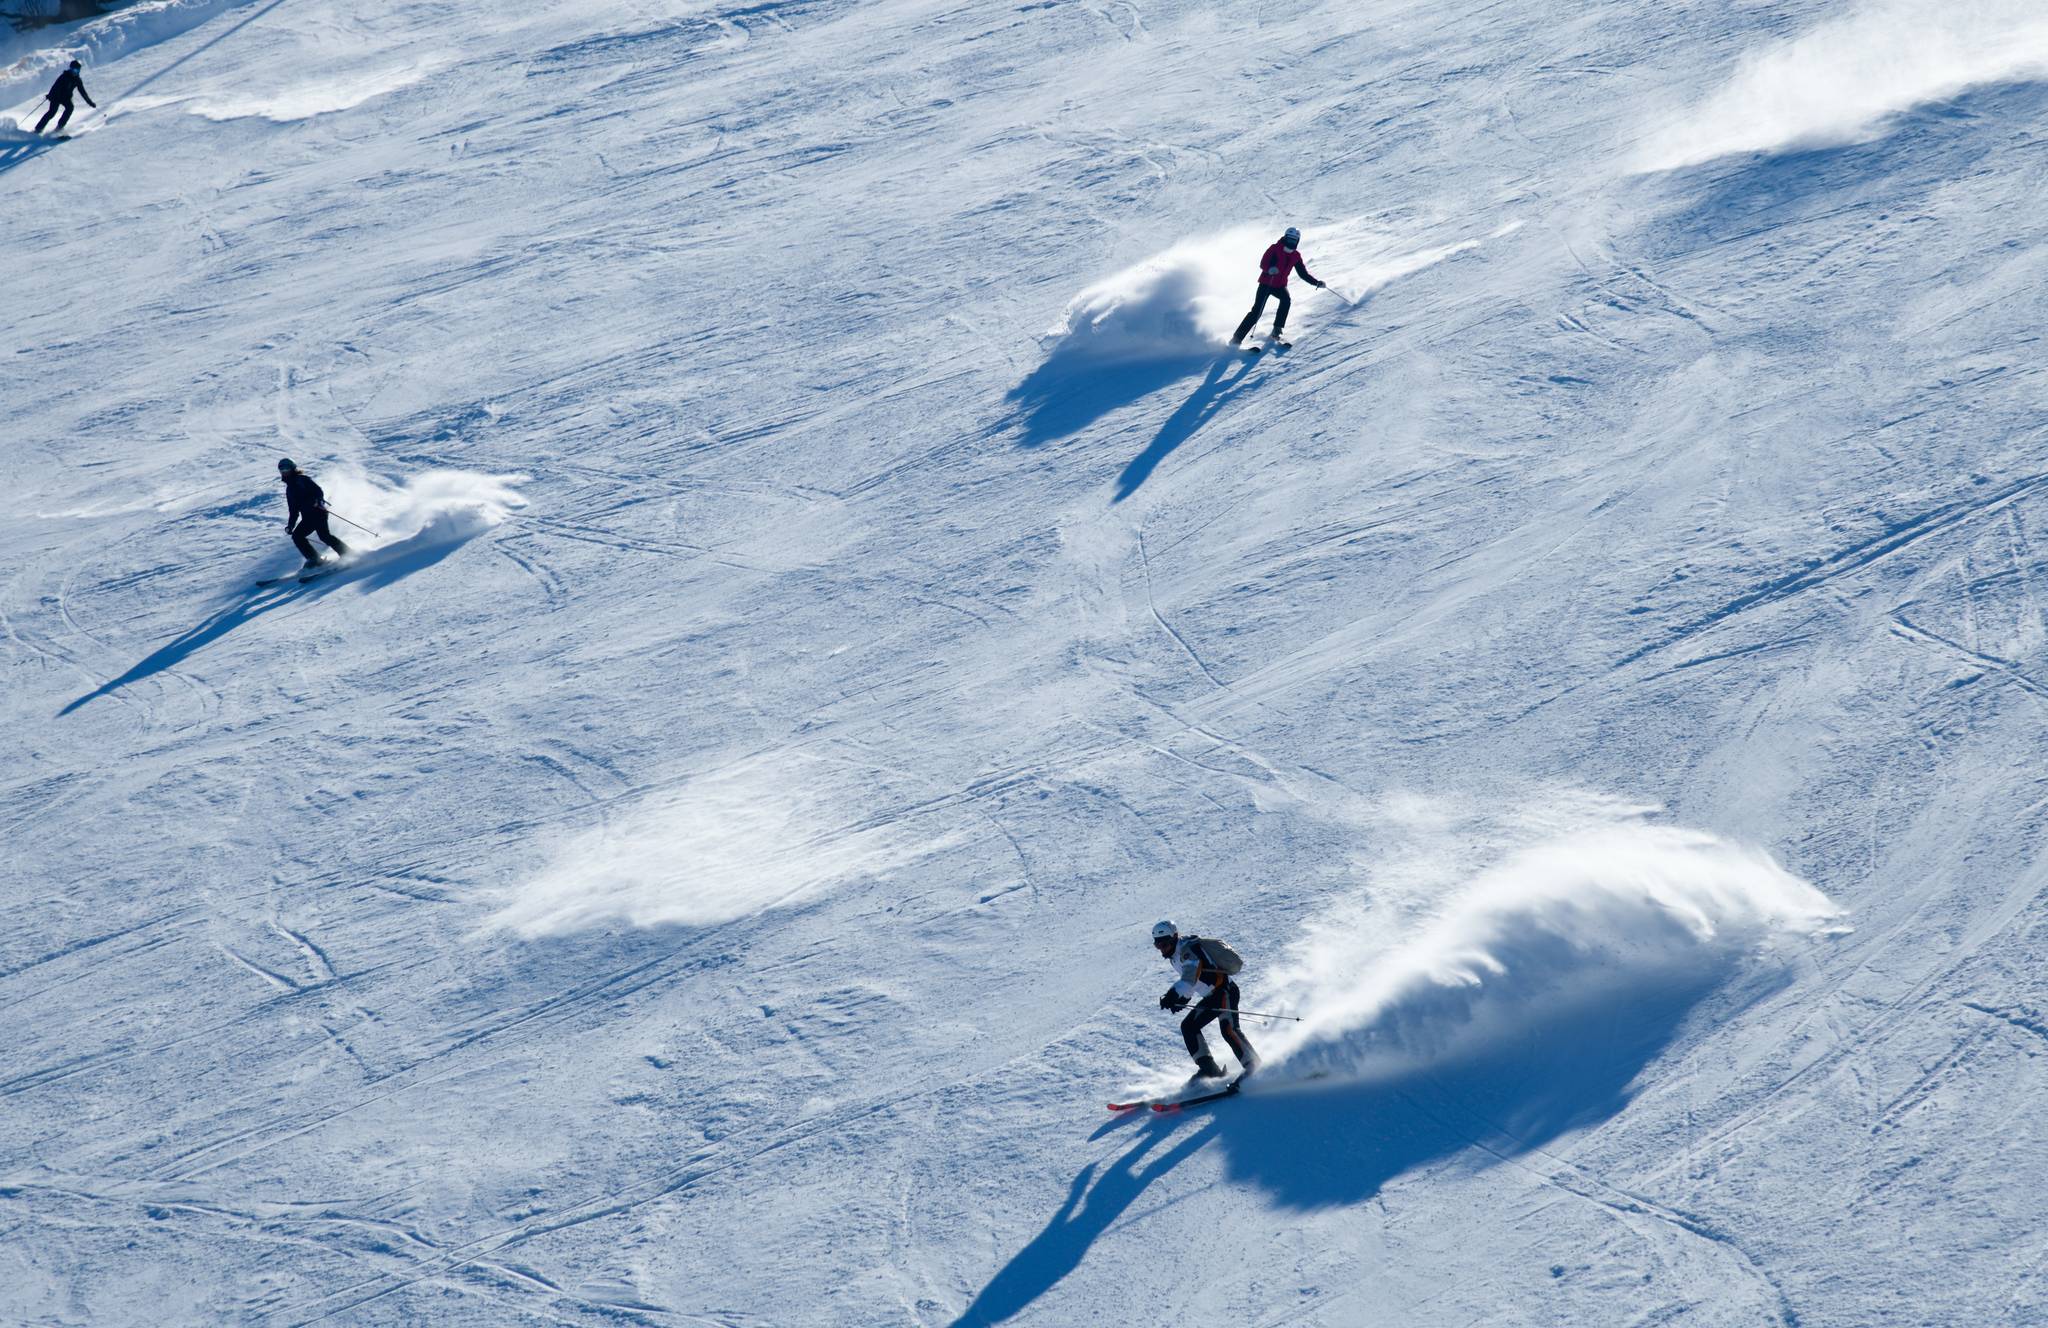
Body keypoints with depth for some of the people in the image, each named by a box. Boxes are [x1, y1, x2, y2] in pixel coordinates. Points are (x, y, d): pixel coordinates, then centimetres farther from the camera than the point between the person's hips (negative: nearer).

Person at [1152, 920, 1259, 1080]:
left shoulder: (1188, 949, -17)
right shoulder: (1175, 956, 13)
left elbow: (1190, 978, -35)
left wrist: (1173, 995, -47)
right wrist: (1182, 999, 12)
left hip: (1225, 989, -10)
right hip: (1212, 995, 10)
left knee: (1228, 1029, -26)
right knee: (1188, 1026, 4)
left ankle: (1254, 1068, -29)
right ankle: (1209, 1068, 1)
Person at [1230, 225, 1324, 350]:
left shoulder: (1296, 256, 4)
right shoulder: (1275, 248, -11)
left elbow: (1303, 273, 9)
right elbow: (1262, 264, -19)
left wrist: (1316, 283, -3)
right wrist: (1269, 270, -41)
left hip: (1280, 286, 4)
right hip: (1266, 283, -4)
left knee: (1286, 299, -27)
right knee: (1257, 311, -14)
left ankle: (1276, 331, -19)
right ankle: (1237, 338, -9)